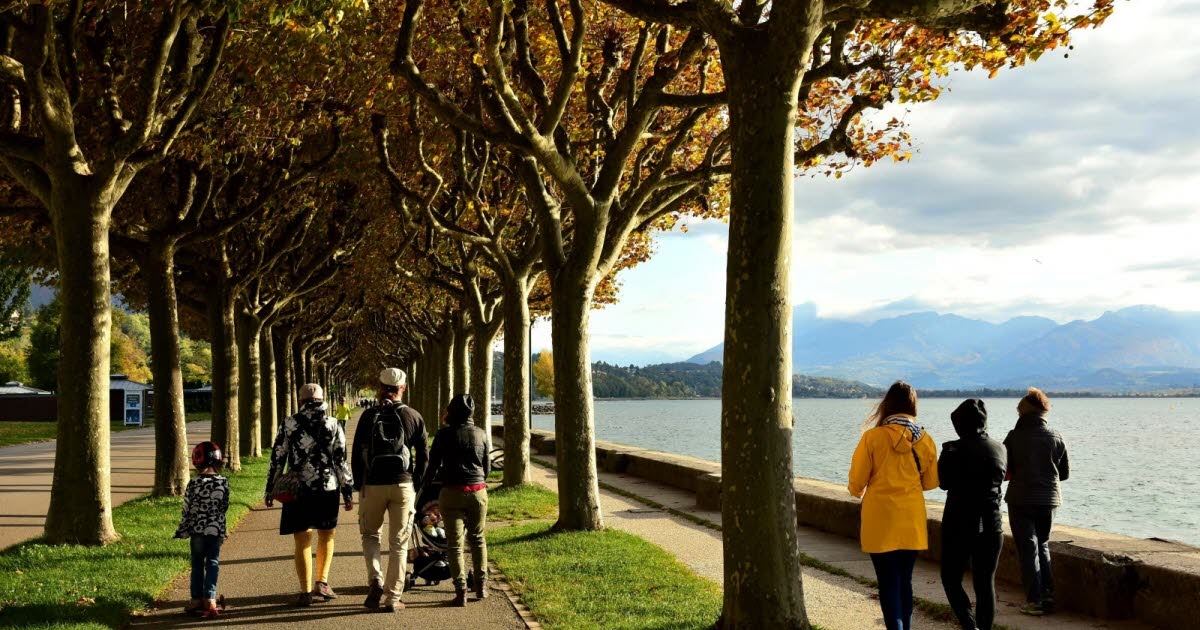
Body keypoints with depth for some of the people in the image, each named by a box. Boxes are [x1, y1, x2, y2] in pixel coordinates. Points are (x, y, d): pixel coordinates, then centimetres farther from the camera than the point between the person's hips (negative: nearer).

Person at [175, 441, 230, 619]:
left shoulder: (194, 484, -11)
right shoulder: (224, 483, -5)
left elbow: (187, 509, -6)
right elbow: (224, 507, 3)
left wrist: (182, 530, 6)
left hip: (198, 530, -1)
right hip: (217, 530, 1)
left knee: (197, 564, 12)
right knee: (213, 564, 6)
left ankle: (197, 599, 17)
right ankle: (210, 599, -3)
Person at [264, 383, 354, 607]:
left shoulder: (289, 425, -1)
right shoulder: (333, 425, 1)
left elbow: (277, 459, 0)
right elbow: (341, 460, 0)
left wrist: (270, 490, 9)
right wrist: (348, 492, 6)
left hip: (298, 491, 0)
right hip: (328, 489, 1)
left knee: (302, 541, 6)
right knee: (326, 536, 19)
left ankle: (306, 592, 4)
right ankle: (321, 582, 12)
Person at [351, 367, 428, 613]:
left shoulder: (369, 416, -2)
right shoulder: (414, 417, 2)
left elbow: (357, 452, -2)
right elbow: (423, 455, 4)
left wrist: (358, 484, 8)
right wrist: (417, 485, 13)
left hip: (372, 485, 0)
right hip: (403, 486, 0)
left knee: (370, 534, 19)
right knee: (399, 543, 6)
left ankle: (375, 580, -3)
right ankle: (393, 598, 6)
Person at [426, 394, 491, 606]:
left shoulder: (444, 434, -6)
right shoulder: (481, 434, 4)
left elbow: (433, 465, -2)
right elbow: (487, 467, 11)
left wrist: (436, 477, 18)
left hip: (452, 493, -3)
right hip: (478, 492, 3)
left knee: (455, 544, 2)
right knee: (477, 539, 19)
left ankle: (461, 591, -3)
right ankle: (481, 585, 21)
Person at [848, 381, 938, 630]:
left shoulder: (873, 437, -12)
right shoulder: (924, 440, -3)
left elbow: (856, 481, -7)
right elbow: (930, 482, 7)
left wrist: (859, 492, 16)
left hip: (880, 521, -3)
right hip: (912, 521, 3)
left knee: (888, 584, 1)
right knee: (904, 581, 17)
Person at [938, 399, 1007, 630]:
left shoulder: (953, 450, -12)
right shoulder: (1000, 449, 0)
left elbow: (943, 482, -4)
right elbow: (1001, 477, 12)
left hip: (959, 524, -3)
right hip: (991, 525, 4)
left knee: (951, 578, 9)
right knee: (986, 583, 11)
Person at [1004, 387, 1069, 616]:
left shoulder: (1015, 437, -9)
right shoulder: (1056, 438, -1)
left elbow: (1005, 471, -5)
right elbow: (1065, 473, 6)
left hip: (1021, 500, -3)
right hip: (1048, 499, 3)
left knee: (1027, 549, 3)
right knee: (1043, 546, 19)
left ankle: (1035, 601, 0)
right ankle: (1048, 596, 15)